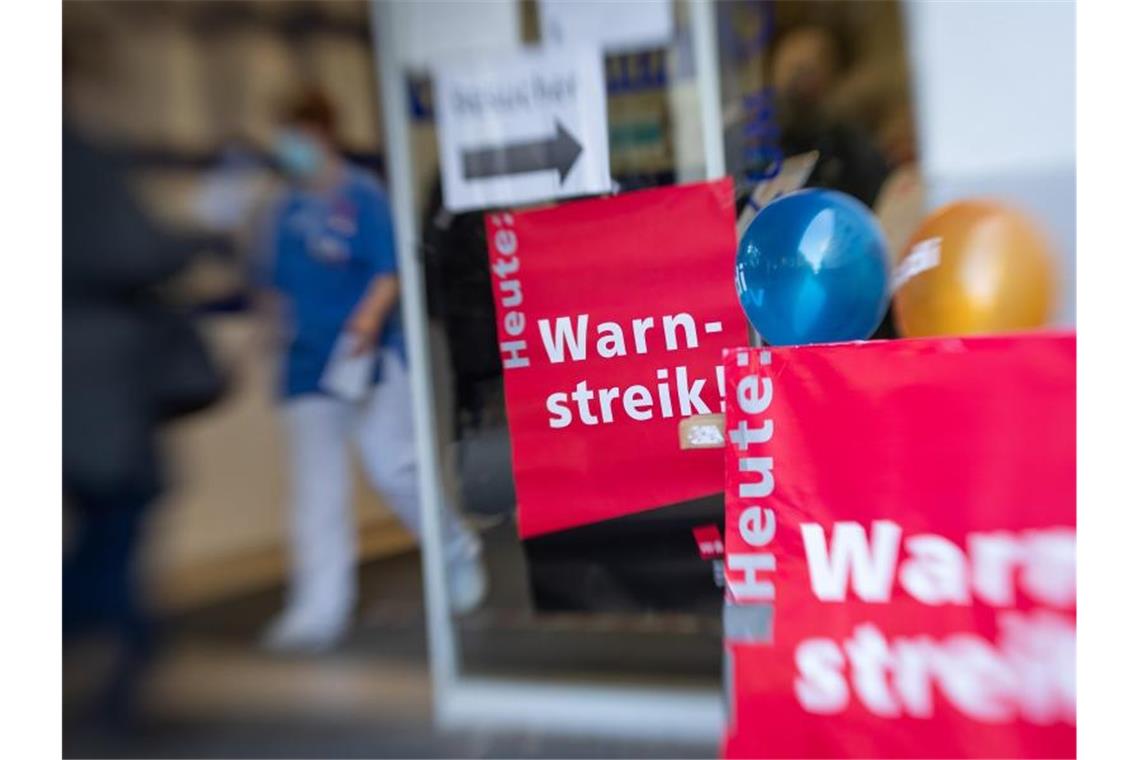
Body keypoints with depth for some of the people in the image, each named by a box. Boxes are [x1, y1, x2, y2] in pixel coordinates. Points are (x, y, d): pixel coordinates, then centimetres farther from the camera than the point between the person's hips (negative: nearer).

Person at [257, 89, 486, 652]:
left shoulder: (362, 196, -4)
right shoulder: (285, 212, 13)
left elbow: (390, 272, -12)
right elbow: (277, 286, 20)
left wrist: (368, 319, -27)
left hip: (369, 358, -5)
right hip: (306, 366, 5)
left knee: (394, 469, -3)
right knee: (315, 489, 2)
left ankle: (458, 551, 23)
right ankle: (320, 608, 9)